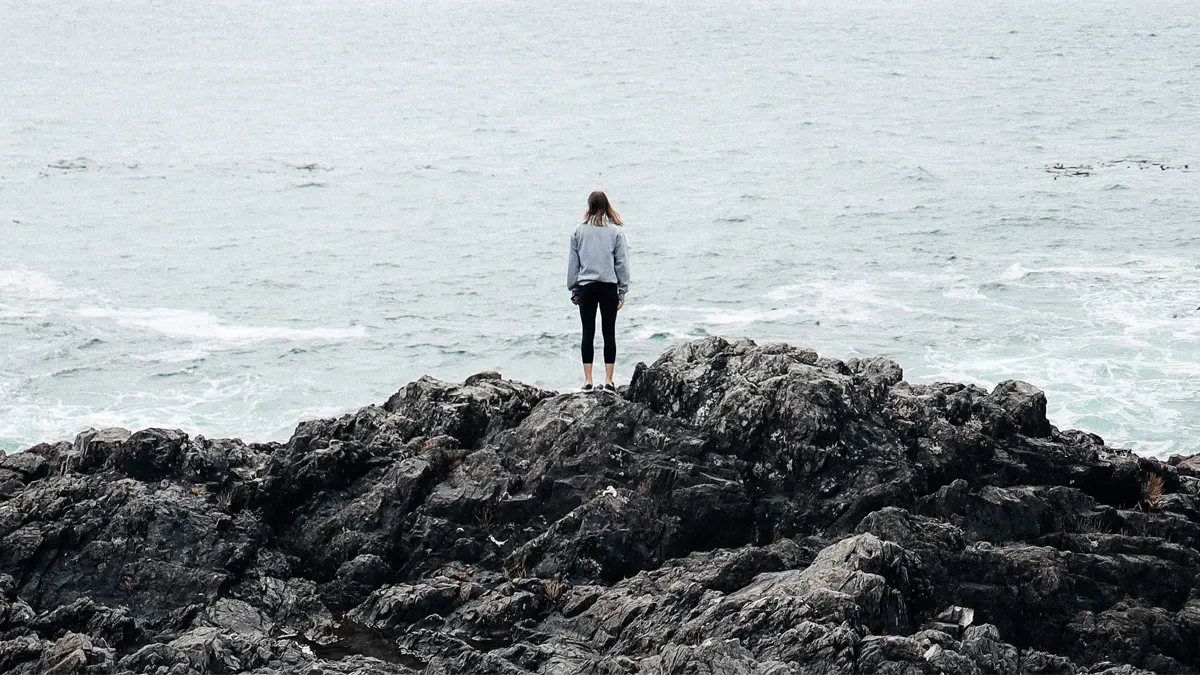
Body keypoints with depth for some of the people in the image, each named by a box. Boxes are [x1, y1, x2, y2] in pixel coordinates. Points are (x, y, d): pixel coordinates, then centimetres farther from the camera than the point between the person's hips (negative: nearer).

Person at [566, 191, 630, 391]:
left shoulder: (579, 231, 1)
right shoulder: (616, 231, -2)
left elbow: (572, 263, 6)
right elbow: (622, 263, 0)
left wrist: (573, 290, 14)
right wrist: (622, 291, 6)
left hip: (586, 287, 1)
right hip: (609, 287, -1)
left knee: (588, 333, 6)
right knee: (609, 333, 5)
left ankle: (588, 380, 3)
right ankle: (608, 380, 2)